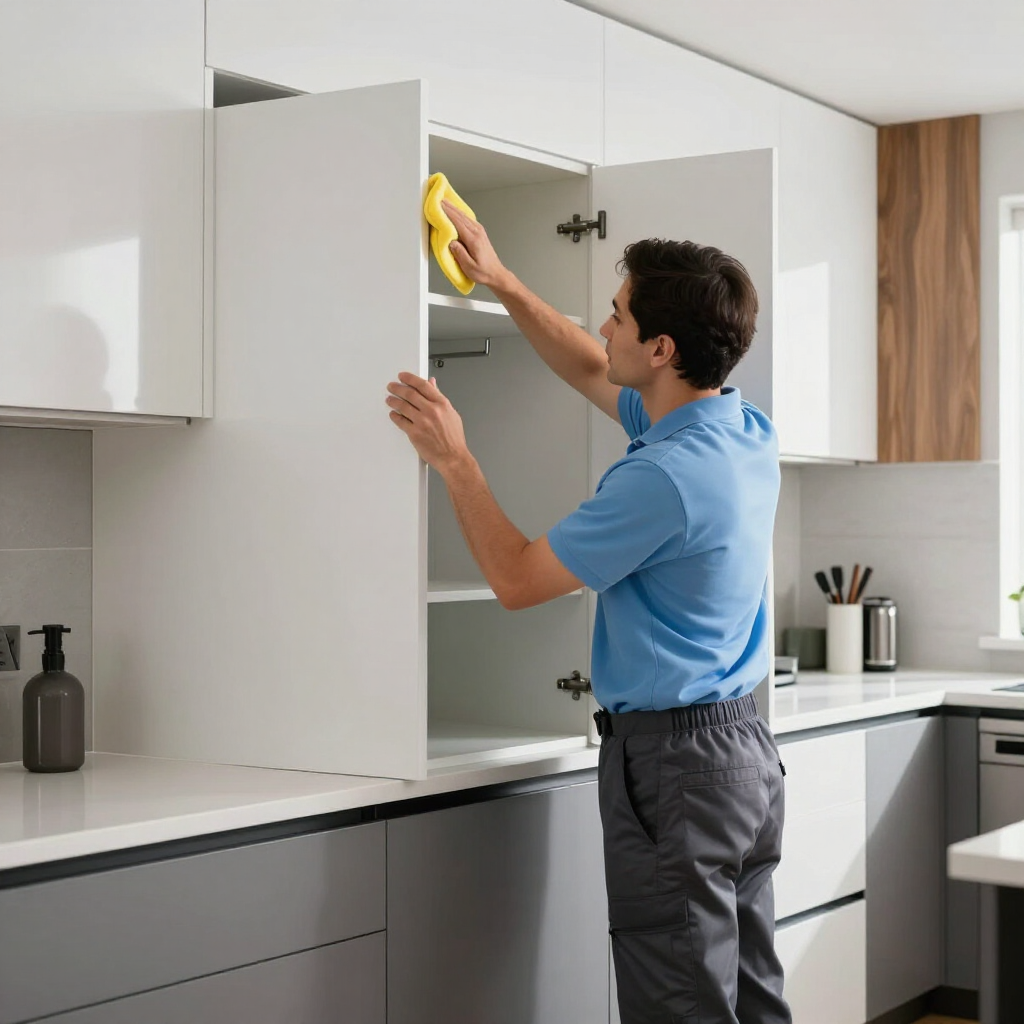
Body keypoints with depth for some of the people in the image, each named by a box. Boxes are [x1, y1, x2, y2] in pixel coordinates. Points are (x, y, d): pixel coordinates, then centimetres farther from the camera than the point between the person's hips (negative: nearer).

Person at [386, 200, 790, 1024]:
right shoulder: (749, 432, 5)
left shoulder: (663, 477, -23)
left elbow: (517, 580, -12)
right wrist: (502, 283, 23)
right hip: (747, 748, 9)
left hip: (674, 763, -9)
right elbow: (594, 375, 21)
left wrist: (454, 460, -2)